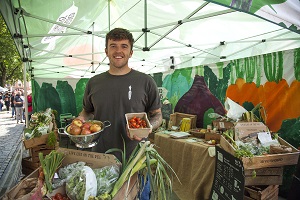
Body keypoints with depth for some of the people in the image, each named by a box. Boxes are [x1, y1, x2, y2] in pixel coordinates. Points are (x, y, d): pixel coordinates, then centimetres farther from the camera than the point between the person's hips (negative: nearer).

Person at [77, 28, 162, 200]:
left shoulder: (145, 82, -4)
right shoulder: (94, 83, 5)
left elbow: (157, 116, 2)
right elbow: (87, 111, 18)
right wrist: (81, 119, -5)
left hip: (135, 158, -2)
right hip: (100, 158, 3)